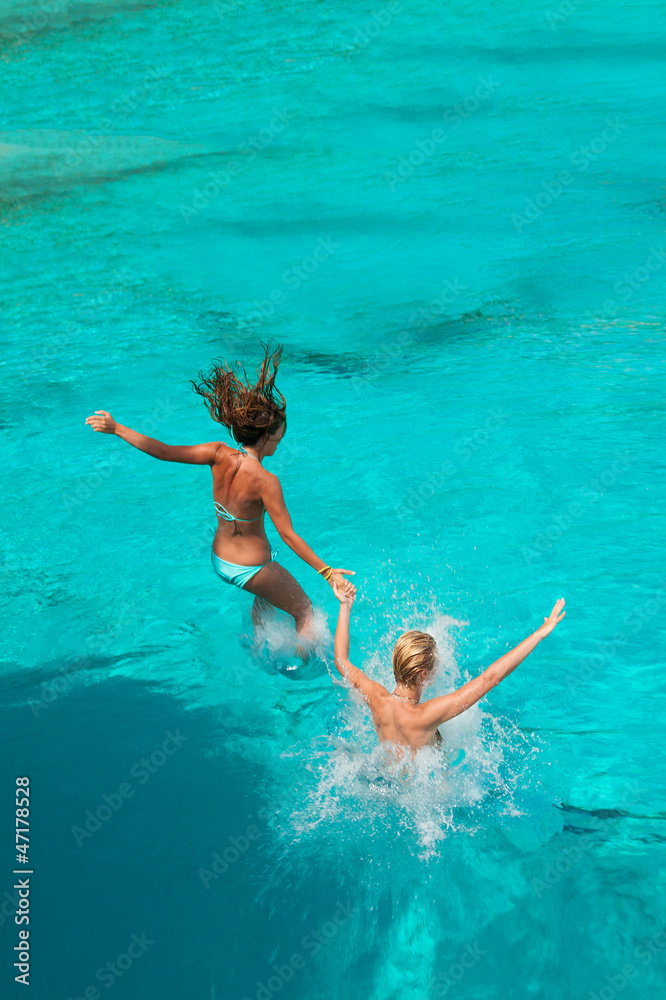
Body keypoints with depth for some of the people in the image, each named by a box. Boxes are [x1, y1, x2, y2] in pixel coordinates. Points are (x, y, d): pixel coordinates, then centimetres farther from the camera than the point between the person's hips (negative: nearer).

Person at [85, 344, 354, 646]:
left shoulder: (221, 455, -16)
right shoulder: (265, 481, -30)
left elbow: (163, 451, -15)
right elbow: (288, 535, -28)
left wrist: (116, 428, -6)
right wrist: (326, 572, -24)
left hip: (219, 560, 7)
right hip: (251, 569, -7)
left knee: (265, 594, 38)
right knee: (304, 610, 20)